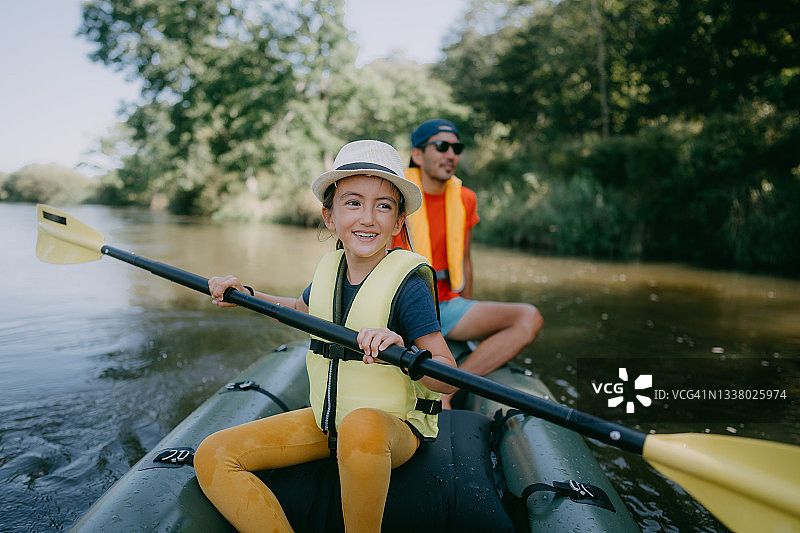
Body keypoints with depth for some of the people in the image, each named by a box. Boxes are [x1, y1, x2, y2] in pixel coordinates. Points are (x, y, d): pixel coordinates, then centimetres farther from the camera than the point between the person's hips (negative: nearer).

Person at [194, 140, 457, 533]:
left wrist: (403, 352, -38)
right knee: (211, 457, -9)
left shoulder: (407, 281, -17)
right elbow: (301, 309, 24)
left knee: (361, 425, -42)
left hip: (395, 424, -5)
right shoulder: (328, 269, 0)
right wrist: (247, 295, 9)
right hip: (325, 420, 6)